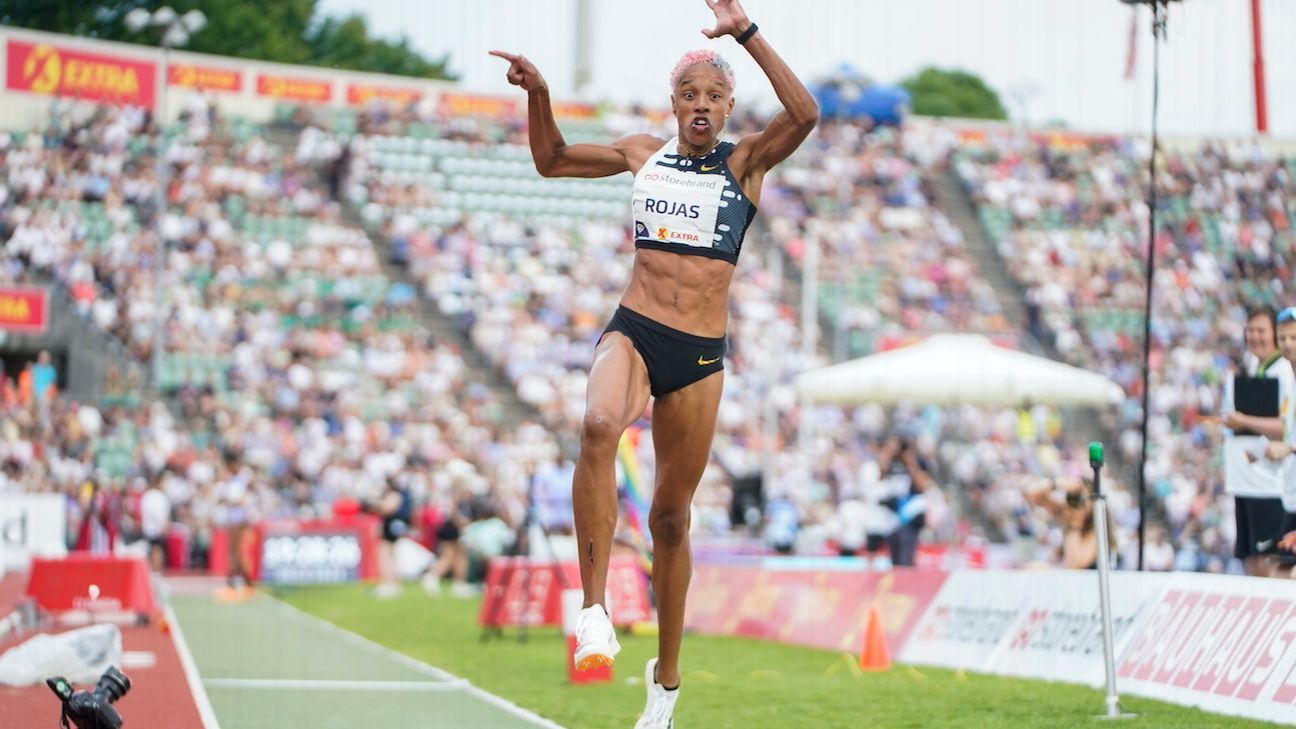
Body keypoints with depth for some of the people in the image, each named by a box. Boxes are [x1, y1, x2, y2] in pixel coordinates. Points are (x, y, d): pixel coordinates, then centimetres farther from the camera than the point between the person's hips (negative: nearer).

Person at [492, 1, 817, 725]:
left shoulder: (747, 162, 3)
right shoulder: (645, 153, 11)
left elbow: (804, 113, -17)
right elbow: (552, 161, 25)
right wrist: (539, 95, 8)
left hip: (701, 357, -1)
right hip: (632, 333, 1)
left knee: (671, 515, 7)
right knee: (599, 427, -34)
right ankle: (595, 608, -34)